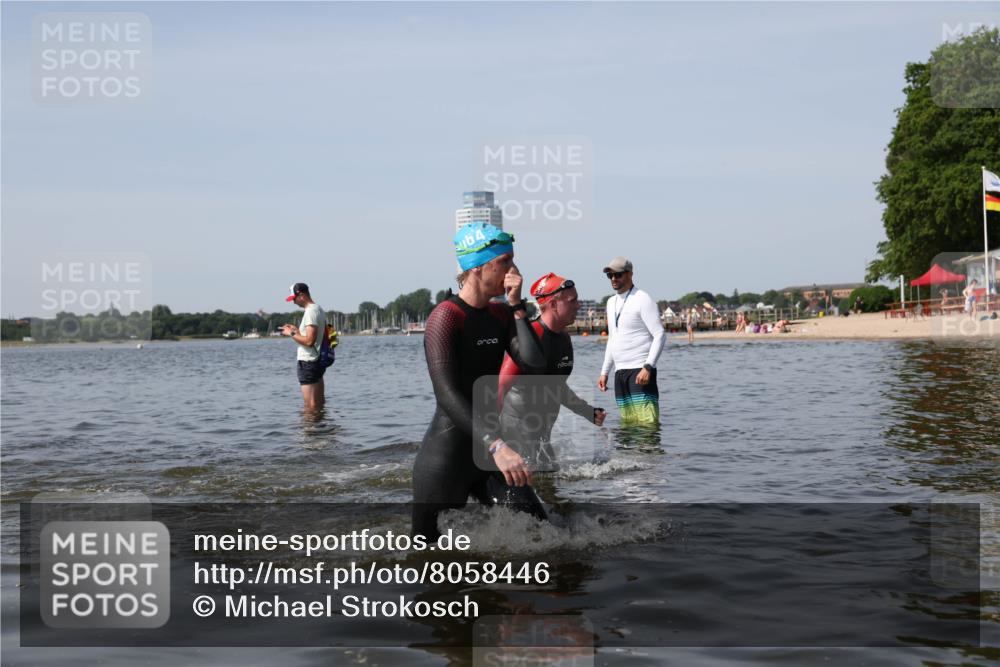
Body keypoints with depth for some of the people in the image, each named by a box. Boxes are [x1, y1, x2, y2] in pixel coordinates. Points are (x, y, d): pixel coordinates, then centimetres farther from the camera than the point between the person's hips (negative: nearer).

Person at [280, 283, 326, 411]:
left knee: (311, 407, -6)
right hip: (318, 360, 10)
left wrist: (291, 333, -11)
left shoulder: (311, 311, -17)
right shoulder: (318, 309, 14)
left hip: (308, 363, -10)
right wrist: (296, 329, 14)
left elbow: (309, 341, -24)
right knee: (320, 404, 15)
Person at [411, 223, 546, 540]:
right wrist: (497, 444, -36)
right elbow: (447, 394, -26)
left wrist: (517, 306, -9)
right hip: (445, 457, -7)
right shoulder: (446, 316, -14)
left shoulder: (502, 314, 9)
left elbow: (535, 363, -5)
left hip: (486, 454, 7)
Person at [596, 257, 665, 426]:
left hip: (640, 370, -8)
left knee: (647, 423, -14)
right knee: (628, 423, 6)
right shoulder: (611, 302, 18)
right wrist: (604, 372, 19)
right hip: (620, 372, 8)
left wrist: (648, 367, -22)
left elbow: (659, 335, -12)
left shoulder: (642, 300, -6)